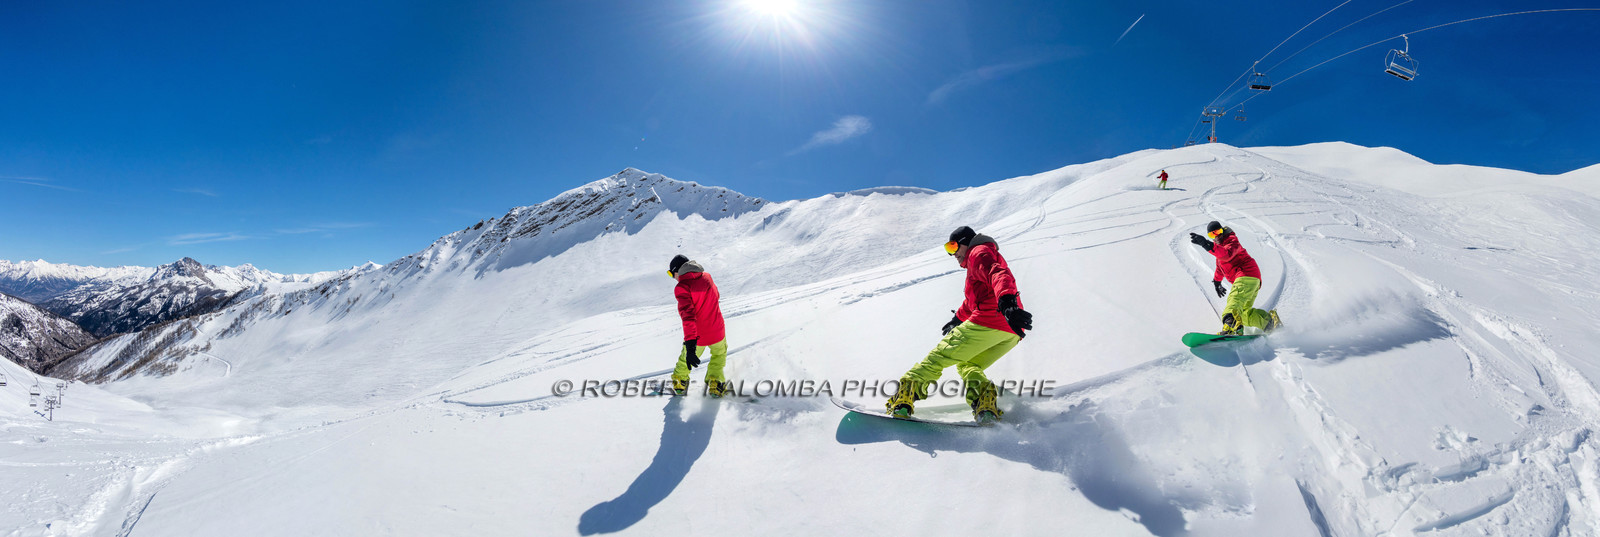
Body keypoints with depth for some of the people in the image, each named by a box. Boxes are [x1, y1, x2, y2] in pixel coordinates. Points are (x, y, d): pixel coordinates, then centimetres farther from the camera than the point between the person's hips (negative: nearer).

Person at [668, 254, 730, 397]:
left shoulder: (682, 287, -18)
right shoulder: (706, 277, -1)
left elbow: (688, 314, -30)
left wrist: (690, 344, -36)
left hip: (696, 336, -3)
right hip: (717, 332, 3)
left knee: (686, 358, 26)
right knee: (719, 354, 30)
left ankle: (679, 382, 41)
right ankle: (715, 382, 22)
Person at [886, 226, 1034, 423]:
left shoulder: (979, 252, 5)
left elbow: (998, 274, -19)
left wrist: (1006, 301, -38)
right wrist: (958, 318, 63)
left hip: (988, 322, -9)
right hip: (1012, 334, 10)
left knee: (940, 356, -3)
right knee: (968, 366, 20)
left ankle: (904, 397, -9)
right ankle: (986, 402, -7)